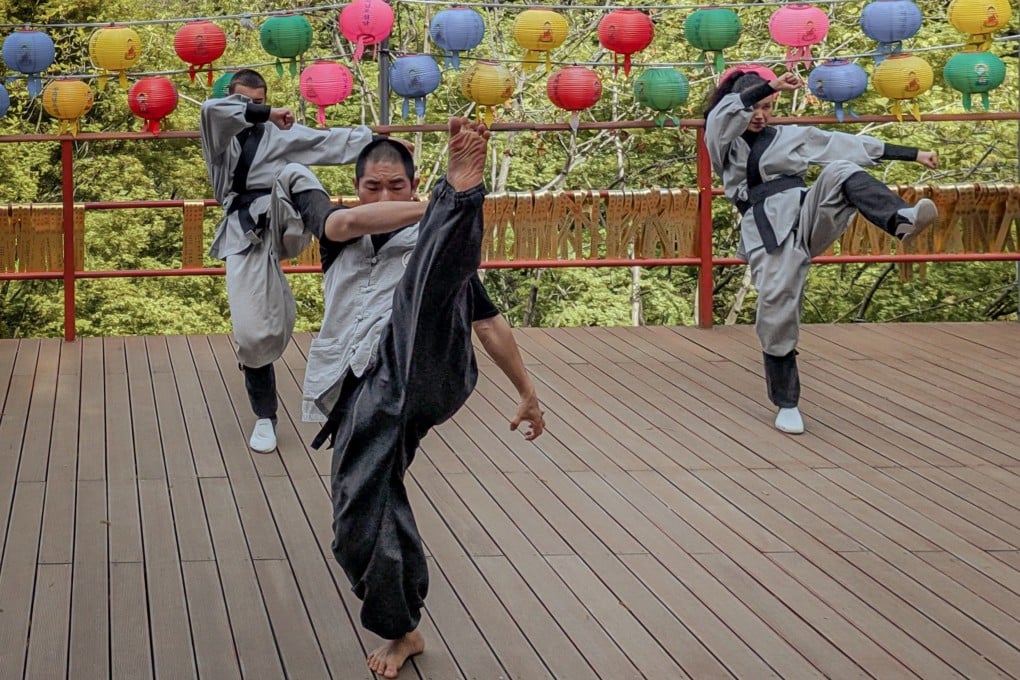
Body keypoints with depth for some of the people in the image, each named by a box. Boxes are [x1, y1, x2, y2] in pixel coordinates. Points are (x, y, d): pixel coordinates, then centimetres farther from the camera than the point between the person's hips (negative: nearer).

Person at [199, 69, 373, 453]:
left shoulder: (281, 132, 16)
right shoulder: (220, 136, 10)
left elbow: (333, 142, 15)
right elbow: (211, 109, -14)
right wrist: (265, 115, -13)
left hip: (280, 222, 1)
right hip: (245, 235, 0)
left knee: (294, 174, -31)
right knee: (251, 331, -7)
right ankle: (265, 417, 12)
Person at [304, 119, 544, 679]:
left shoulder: (433, 243, 25)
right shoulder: (338, 234, 26)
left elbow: (487, 321, 27)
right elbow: (351, 222, 0)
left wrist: (527, 392, 26)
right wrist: (436, 209, -11)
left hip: (422, 370, -2)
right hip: (364, 391, 2)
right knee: (360, 523, -6)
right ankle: (401, 631, 14)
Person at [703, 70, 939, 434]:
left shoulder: (790, 136, 20)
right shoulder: (724, 144, 13)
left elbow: (848, 145, 17)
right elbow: (723, 115, -11)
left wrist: (914, 154, 15)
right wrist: (771, 86, -24)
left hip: (805, 217, 1)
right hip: (768, 235, -1)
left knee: (840, 172, -26)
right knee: (776, 316, -10)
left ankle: (901, 220, -51)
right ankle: (786, 405, 9)